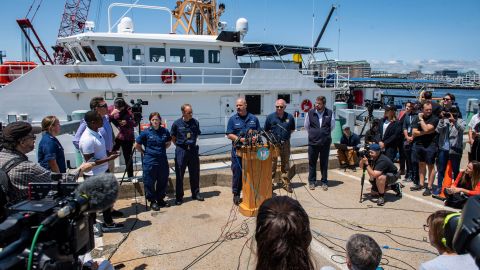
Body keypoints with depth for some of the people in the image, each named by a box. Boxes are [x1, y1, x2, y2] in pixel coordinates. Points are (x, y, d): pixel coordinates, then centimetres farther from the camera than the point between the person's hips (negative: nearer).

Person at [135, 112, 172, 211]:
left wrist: (161, 150, 9)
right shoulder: (146, 132, -7)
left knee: (163, 181, 12)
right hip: (150, 161, -3)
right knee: (150, 182, 3)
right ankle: (152, 201, 18)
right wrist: (144, 152, 2)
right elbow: (137, 145, 1)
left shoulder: (165, 131, 0)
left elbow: (168, 143, 18)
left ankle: (160, 199, 29)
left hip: (163, 160, 3)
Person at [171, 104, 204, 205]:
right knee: (179, 175, 3)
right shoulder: (177, 123, -6)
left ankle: (196, 193, 26)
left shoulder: (195, 122, 1)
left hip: (193, 150, 2)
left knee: (195, 173, 10)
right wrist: (180, 145, 1)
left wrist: (192, 144, 8)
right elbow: (173, 138, 6)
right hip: (181, 151, -2)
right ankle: (179, 197, 14)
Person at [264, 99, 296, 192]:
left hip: (285, 144, 2)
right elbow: (265, 131, 9)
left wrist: (286, 135, 4)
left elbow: (292, 129, 15)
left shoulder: (290, 117, 3)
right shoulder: (270, 117, 0)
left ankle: (286, 184, 18)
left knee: (285, 164, 9)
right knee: (272, 164, 2)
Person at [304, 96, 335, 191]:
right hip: (313, 142, 0)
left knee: (324, 163, 9)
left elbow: (332, 127, 11)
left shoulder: (330, 113, -3)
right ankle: (311, 181, 21)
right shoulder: (310, 113, -3)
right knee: (312, 162, 8)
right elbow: (306, 126, 12)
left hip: (325, 143, 0)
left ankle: (324, 182, 21)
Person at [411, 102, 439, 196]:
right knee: (421, 164, 13)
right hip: (419, 144, 5)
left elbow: (426, 129, -20)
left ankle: (429, 187, 2)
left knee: (430, 165, -1)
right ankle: (421, 184, 23)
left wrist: (421, 119, -8)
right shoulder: (417, 118, 6)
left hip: (430, 145, -5)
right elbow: (414, 132, -1)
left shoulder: (434, 119, -6)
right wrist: (426, 132, -13)